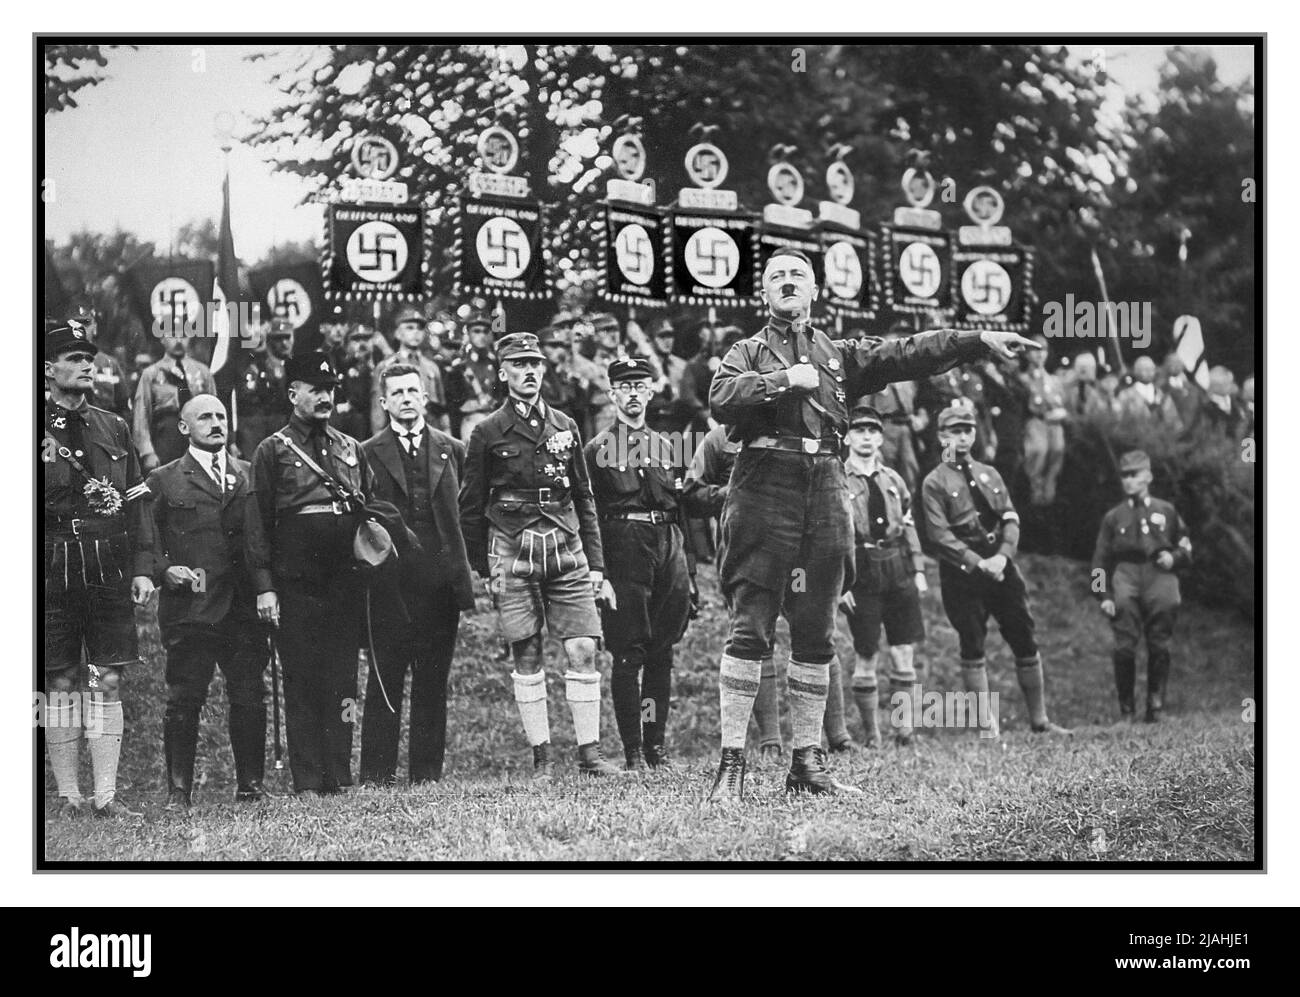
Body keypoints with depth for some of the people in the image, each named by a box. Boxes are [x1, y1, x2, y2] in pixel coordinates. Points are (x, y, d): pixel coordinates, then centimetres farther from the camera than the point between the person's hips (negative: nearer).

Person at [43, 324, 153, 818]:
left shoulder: (114, 427, 12)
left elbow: (135, 503, 13)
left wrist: (141, 569, 7)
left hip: (110, 571, 3)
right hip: (54, 569, -3)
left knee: (108, 681, 1)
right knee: (60, 682, 2)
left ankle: (105, 796, 4)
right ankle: (68, 797, 8)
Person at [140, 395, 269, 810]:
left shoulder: (250, 475, 16)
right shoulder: (163, 481, 8)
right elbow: (147, 543, 5)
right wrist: (164, 570, -13)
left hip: (244, 605, 3)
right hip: (188, 608, -3)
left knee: (250, 698, 3)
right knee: (183, 701, -2)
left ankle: (251, 785, 13)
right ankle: (179, 790, 3)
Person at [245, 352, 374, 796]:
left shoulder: (352, 449, 16)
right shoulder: (272, 451, 4)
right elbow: (257, 524, 0)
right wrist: (265, 587, -8)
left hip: (346, 581, 3)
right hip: (296, 584, -3)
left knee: (342, 680, 3)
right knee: (302, 683, -2)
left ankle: (340, 778, 7)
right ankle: (307, 783, 1)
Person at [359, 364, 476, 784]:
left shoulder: (452, 450, 13)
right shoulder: (368, 454, 6)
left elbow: (466, 514, 11)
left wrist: (465, 574, 4)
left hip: (441, 579, 2)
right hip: (390, 581, -2)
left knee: (433, 682, 5)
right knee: (385, 681, -1)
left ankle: (428, 774, 11)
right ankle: (377, 775, 2)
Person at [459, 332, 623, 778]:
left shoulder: (564, 427, 11)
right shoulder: (488, 433, 2)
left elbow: (584, 500, 15)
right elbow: (470, 508, 6)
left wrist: (596, 565, 9)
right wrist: (484, 570, 3)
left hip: (566, 552, 2)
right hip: (513, 553, -2)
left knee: (583, 650, -6)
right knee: (526, 657, 0)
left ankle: (589, 753, 0)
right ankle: (541, 756, 7)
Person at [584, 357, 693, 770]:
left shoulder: (665, 446, 17)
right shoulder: (598, 449, 3)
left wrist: (684, 567, 14)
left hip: (668, 546, 4)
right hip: (624, 547, -4)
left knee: (662, 653, 6)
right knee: (628, 654, -5)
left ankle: (656, 743, 13)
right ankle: (632, 751, -1)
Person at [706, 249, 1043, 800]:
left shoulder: (840, 356, 20)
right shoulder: (746, 353, 10)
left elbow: (908, 354, 10)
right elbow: (721, 400, -10)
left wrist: (981, 339, 1)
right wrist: (784, 379, -15)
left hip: (825, 491, 4)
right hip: (764, 486, -4)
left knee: (816, 634, 5)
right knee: (750, 627, -8)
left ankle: (807, 760, 12)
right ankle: (732, 761, -7)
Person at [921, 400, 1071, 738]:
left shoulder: (990, 474, 15)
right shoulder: (934, 482, 0)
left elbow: (1011, 519, 7)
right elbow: (939, 536, -10)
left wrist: (1002, 556, -12)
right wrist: (979, 562, -18)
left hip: (1001, 567, 4)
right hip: (961, 574, -4)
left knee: (1026, 643, 3)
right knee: (972, 649, -1)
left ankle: (1039, 721, 10)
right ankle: (986, 725, 3)